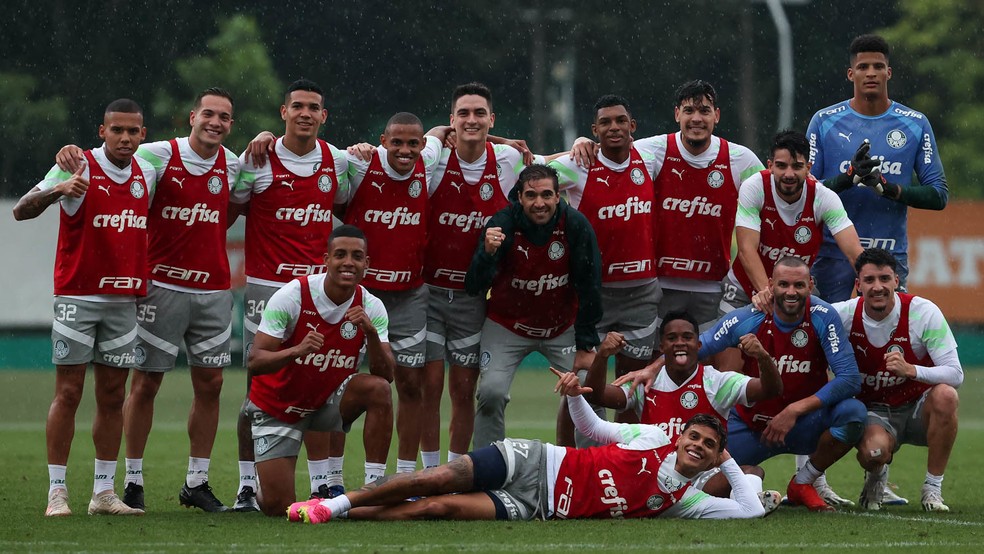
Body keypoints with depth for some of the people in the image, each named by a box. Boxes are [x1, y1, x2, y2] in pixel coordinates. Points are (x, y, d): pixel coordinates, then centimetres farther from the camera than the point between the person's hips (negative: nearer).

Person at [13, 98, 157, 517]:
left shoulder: (146, 172, 7)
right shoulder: (79, 169, -9)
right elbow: (21, 211, -17)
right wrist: (57, 190, -35)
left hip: (124, 300, 5)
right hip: (77, 297, -5)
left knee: (113, 396, 6)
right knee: (68, 393, -5)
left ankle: (104, 491, 11)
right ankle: (56, 492, -3)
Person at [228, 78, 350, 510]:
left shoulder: (337, 162, 7)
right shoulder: (256, 160, -3)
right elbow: (229, 212, 6)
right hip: (266, 287, -3)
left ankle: (323, 485, 8)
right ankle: (247, 486, 5)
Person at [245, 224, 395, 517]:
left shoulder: (371, 307, -12)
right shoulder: (292, 295, -21)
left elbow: (386, 374, -19)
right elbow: (255, 362, -25)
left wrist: (371, 333, -36)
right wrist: (297, 350, -43)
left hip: (330, 402, 2)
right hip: (277, 408, -2)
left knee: (379, 388, -29)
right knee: (276, 508, -10)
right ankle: (260, 486, 29)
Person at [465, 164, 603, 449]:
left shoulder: (575, 225, -18)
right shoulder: (502, 224, -21)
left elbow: (589, 286, -9)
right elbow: (474, 287, -24)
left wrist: (586, 345, -9)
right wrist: (487, 253, -44)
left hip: (562, 326, 1)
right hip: (507, 326, -1)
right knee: (491, 393, -19)